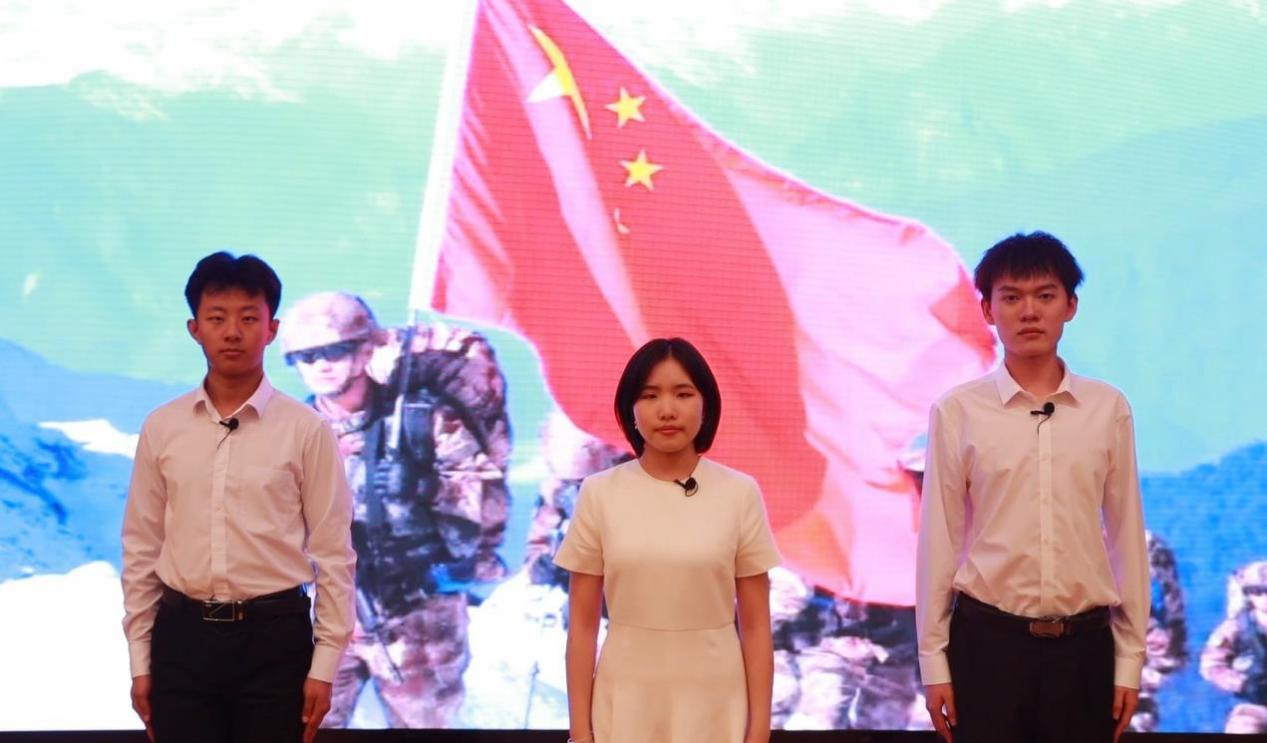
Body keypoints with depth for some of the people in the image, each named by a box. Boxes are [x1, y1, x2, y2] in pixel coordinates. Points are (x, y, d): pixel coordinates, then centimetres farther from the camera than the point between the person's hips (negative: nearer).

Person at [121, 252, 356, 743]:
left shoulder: (305, 430, -3)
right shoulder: (161, 428, 4)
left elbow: (333, 552, -1)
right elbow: (141, 549, 8)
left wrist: (324, 664, -4)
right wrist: (140, 660, 5)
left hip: (274, 634, -2)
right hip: (183, 634, 2)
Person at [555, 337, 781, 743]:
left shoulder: (740, 494, -2)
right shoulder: (599, 494, -2)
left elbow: (755, 625, 0)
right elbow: (582, 624, 0)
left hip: (714, 710, 0)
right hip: (626, 708, 0)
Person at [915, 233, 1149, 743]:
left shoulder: (1108, 409, 2)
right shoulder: (958, 411, -1)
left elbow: (1126, 535, 6)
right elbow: (939, 539, 1)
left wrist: (1130, 657, 5)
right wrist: (933, 660, 1)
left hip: (1085, 645, 1)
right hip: (986, 642, -1)